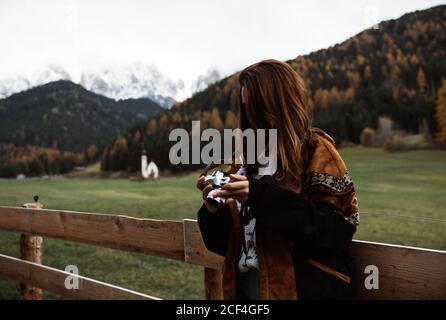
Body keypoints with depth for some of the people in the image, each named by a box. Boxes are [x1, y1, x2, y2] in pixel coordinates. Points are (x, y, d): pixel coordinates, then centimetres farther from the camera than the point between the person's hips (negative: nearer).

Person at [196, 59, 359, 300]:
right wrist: (214, 211, -10)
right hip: (246, 286, 5)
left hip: (304, 288, -5)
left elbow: (338, 228, -17)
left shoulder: (315, 149, -6)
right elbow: (229, 238, 11)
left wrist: (264, 196, -22)